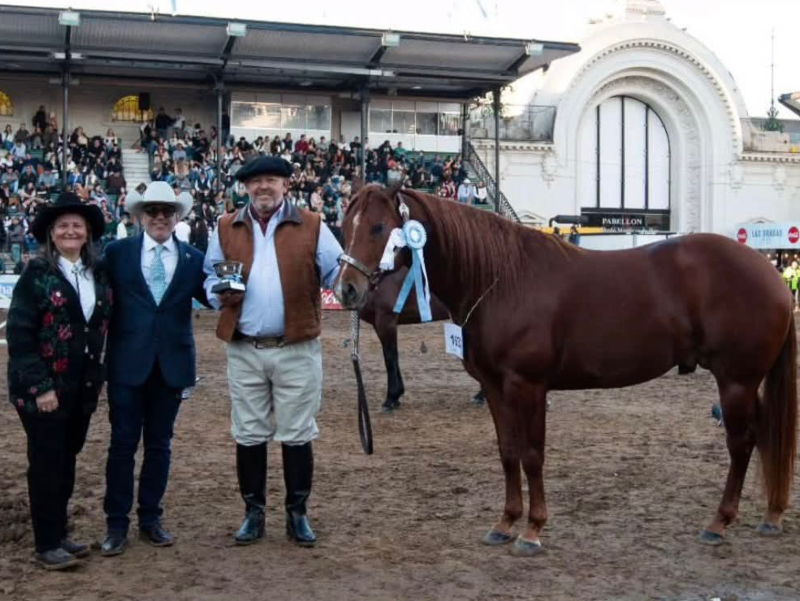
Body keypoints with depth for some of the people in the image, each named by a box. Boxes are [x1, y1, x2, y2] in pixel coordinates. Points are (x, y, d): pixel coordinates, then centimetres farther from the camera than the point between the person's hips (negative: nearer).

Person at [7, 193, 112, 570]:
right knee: (47, 464, 2)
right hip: (43, 388, -5)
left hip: (83, 386, 5)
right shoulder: (36, 274, -10)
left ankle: (59, 534, 26)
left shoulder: (97, 273, 7)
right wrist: (40, 386, -18)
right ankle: (47, 544, 13)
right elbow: (18, 334, -13)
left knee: (67, 461, 13)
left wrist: (97, 378, 7)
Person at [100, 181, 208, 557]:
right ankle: (116, 523, 15)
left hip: (172, 364, 2)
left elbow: (211, 298, -1)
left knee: (159, 444, 11)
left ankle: (150, 519, 23)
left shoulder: (193, 258, 4)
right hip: (128, 363, -1)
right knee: (123, 443, 4)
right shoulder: (117, 252, 0)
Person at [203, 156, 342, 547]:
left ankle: (297, 513, 21)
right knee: (248, 436, 11)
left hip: (297, 348, -2)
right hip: (244, 350, 2)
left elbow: (339, 273, 0)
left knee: (296, 436, 7)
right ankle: (254, 512, 25)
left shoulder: (312, 227, 0)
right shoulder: (226, 229, 6)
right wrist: (221, 293, -6)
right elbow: (210, 276, 15)